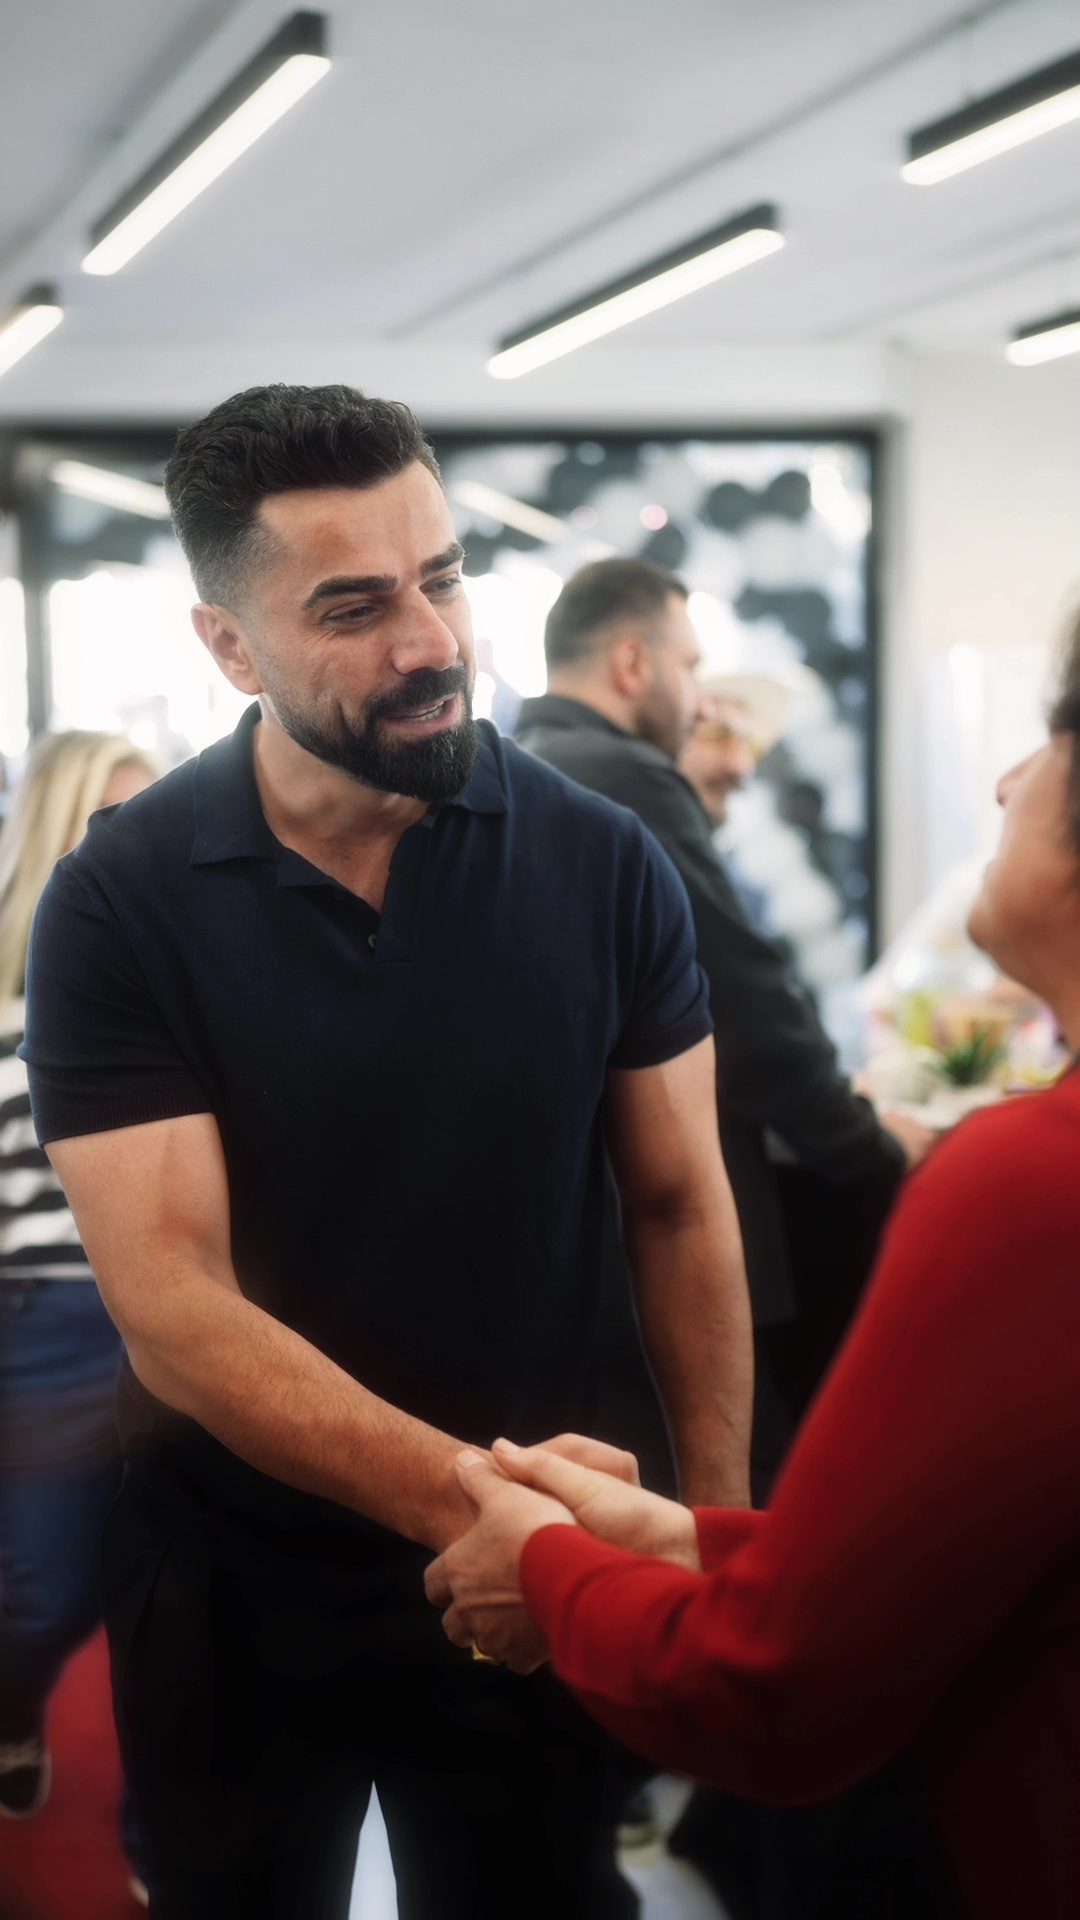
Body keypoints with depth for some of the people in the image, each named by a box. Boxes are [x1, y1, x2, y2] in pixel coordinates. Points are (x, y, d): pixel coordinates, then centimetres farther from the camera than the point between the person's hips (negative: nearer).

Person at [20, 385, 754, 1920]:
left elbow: (682, 1211, -1)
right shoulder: (118, 907, -14)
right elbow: (172, 1306, -20)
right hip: (230, 1589, 0)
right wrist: (461, 1497, -32)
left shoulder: (603, 867, -8)